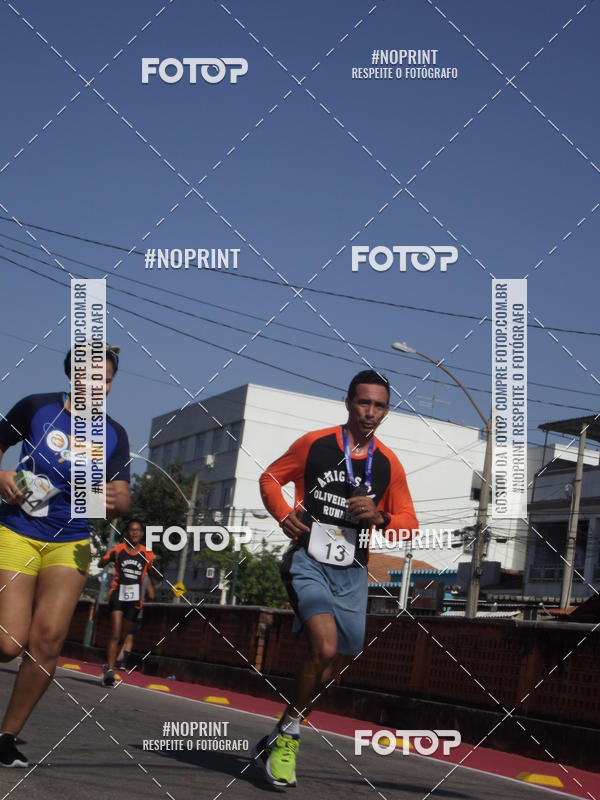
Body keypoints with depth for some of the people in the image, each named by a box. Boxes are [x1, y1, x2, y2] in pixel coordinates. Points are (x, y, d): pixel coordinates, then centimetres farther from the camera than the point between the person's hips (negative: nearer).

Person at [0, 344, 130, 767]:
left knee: (47, 639, -13)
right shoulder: (36, 407, 2)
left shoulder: (114, 435, 7)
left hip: (70, 543, 2)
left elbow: (122, 497, 3)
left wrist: (114, 501, -21)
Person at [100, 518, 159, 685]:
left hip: (135, 599, 3)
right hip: (118, 594, -3)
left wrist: (154, 568, -11)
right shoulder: (118, 549, 2)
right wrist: (109, 557, -27)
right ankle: (110, 669, -19)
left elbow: (156, 577, 10)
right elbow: (101, 563, -7)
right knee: (115, 633, -16)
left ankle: (108, 665, 28)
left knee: (123, 636, 10)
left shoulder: (147, 553, 7)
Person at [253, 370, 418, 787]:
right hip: (308, 560, -4)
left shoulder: (389, 464, 5)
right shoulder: (314, 443, -2)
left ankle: (282, 736, 30)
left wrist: (378, 517, -11)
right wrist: (284, 515, -7)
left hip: (352, 572, 4)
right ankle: (288, 733, -2)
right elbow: (270, 478, 11)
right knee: (326, 649, -23)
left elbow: (410, 526, 9)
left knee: (335, 662, 9)